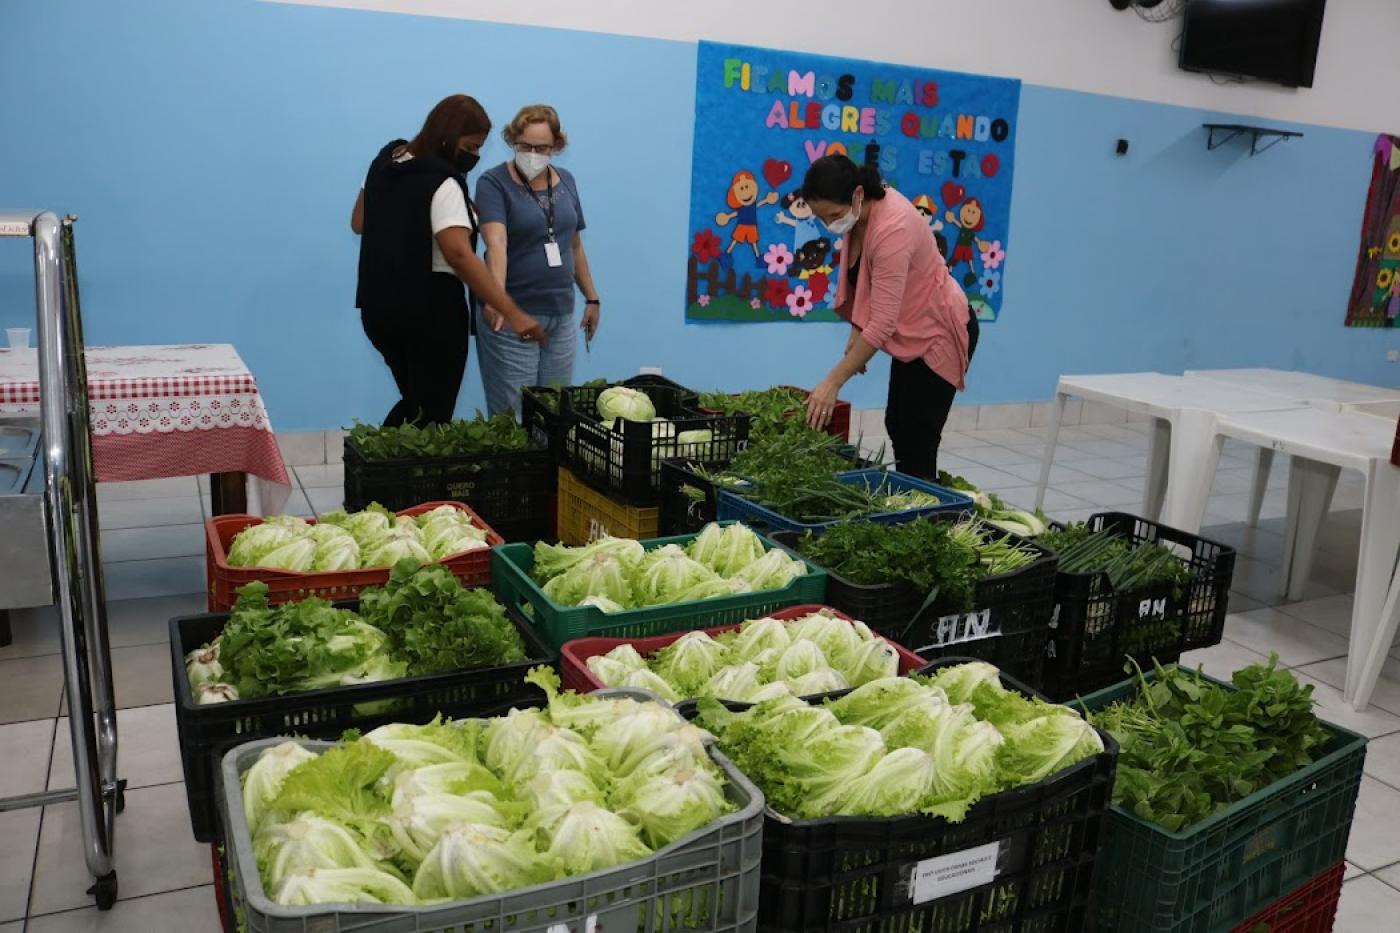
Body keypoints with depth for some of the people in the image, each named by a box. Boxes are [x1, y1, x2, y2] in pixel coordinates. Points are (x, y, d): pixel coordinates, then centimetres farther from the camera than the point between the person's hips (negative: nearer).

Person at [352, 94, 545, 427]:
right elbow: (460, 255, -29)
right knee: (432, 414, 2)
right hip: (430, 311, -8)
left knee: (415, 402, 22)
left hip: (379, 306, 8)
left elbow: (359, 222, 19)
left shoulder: (385, 160, 8)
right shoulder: (442, 184, -18)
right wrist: (512, 313, -33)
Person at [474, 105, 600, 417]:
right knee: (513, 414, -1)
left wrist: (591, 298, 19)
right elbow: (496, 243, -24)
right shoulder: (494, 183, -7)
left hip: (561, 315, 5)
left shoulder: (566, 181, 9)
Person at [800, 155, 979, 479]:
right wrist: (857, 331, 1)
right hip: (913, 330, 9)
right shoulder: (861, 209, -8)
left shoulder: (891, 228, -33)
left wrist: (832, 383, -35)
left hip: (940, 331, -9)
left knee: (916, 440, -8)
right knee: (897, 426, 14)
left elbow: (883, 323, -36)